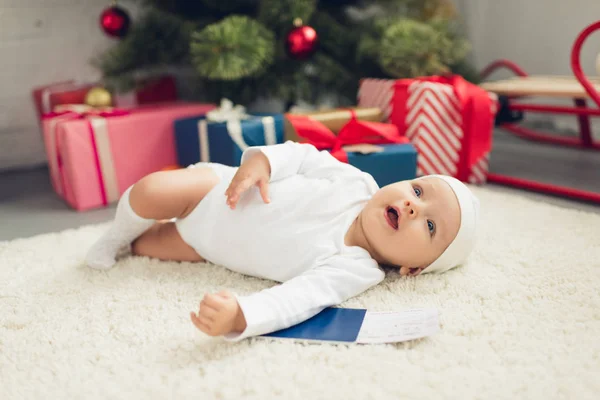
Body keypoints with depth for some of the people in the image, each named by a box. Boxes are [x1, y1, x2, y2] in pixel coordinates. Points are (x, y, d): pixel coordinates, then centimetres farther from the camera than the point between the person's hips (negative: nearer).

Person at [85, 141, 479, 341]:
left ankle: (129, 243, 34)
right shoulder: (356, 181, -23)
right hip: (218, 189, 1)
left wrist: (241, 316, -62)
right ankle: (119, 235, 23)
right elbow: (304, 155, -8)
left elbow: (298, 299, -44)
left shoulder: (354, 272, -30)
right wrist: (262, 159, -26)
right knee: (148, 192, -13)